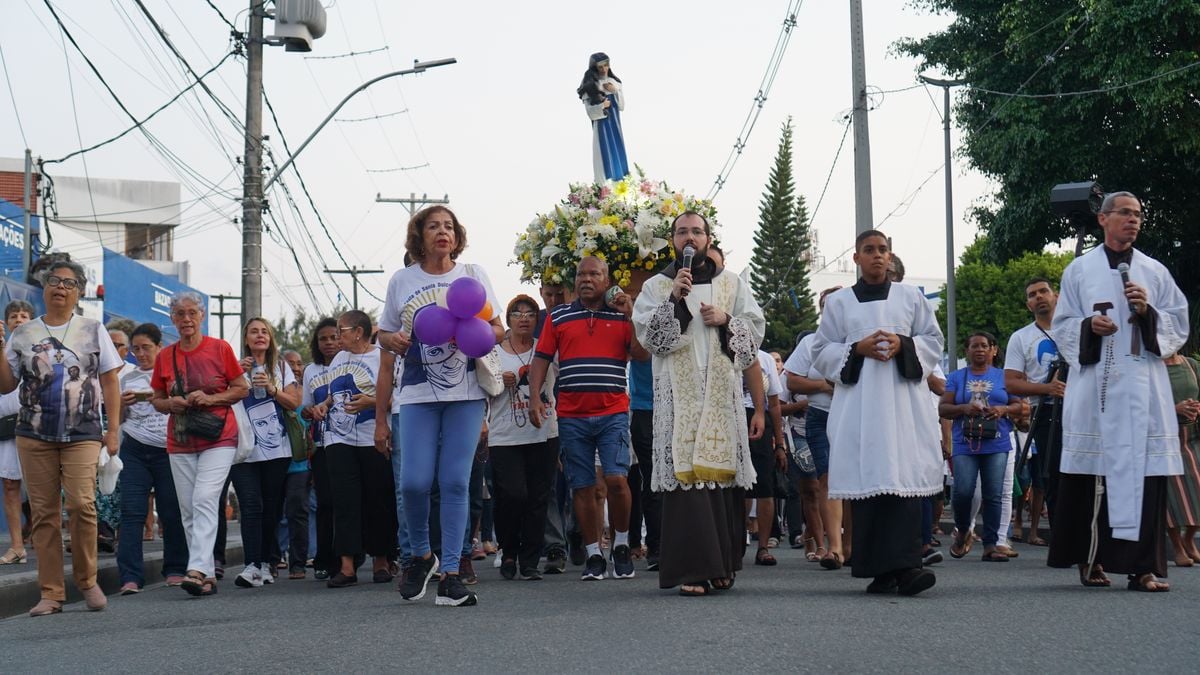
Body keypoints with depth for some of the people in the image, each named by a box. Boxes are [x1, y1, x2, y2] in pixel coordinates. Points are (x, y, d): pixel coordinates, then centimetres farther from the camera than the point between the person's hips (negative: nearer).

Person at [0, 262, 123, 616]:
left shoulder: (93, 330, 8)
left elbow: (109, 382, 8)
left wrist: (113, 429, 1)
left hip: (82, 434, -2)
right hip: (34, 435, 2)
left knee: (82, 503, -18)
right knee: (43, 513, 1)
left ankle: (87, 581, -1)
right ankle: (51, 593, 6)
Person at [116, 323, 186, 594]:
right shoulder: (128, 378, 16)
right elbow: (117, 420, 19)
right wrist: (121, 405, -2)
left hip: (168, 450, -2)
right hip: (135, 450, 2)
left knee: (172, 512, 1)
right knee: (131, 512, -7)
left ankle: (175, 570, 13)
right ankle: (130, 577, -11)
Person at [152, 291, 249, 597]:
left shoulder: (220, 348, -1)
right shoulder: (165, 356, 8)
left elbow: (242, 388, 3)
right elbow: (157, 399, 16)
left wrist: (210, 398, -12)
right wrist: (171, 404, -7)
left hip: (218, 438, -4)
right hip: (180, 443, 4)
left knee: (204, 500, -18)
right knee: (188, 511, 3)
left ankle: (197, 570, -25)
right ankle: (208, 575, 9)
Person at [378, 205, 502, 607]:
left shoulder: (473, 275, 9)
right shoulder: (402, 281, 11)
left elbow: (498, 330, 9)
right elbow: (384, 334, 18)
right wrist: (394, 340, -6)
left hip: (466, 392, 0)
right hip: (418, 393, 1)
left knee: (455, 482, -4)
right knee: (414, 481, -9)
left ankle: (450, 574, 1)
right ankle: (421, 555, 17)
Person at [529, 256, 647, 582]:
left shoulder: (622, 316, 8)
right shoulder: (558, 317, 10)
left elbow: (642, 354, -1)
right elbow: (541, 358, 9)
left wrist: (631, 315, -8)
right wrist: (534, 396, -3)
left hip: (613, 412, -1)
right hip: (571, 416, 2)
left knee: (616, 478, -14)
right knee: (582, 487, 3)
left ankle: (621, 545, 6)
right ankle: (594, 556, 12)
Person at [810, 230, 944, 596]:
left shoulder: (911, 297, 15)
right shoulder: (838, 302, 14)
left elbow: (934, 341, 13)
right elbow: (821, 352, 11)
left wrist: (904, 345, -7)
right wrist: (857, 349, -6)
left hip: (903, 402, 0)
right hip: (858, 403, 0)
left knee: (904, 478, -13)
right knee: (866, 481, -7)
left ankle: (904, 565, -17)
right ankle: (879, 570, -4)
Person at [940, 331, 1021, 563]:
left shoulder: (1003, 377, 13)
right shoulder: (956, 377, 11)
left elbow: (1018, 406, 12)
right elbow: (943, 408, 6)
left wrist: (1003, 409, -9)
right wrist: (964, 408, -13)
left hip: (997, 445, 1)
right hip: (965, 445, -1)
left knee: (994, 495, -3)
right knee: (963, 492, -12)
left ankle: (990, 545, 2)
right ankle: (962, 532, 16)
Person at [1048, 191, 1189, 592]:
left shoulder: (1155, 272, 14)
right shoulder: (1080, 270, 11)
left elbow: (1180, 323, 11)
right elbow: (1062, 326, 10)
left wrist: (1148, 312, -6)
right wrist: (1088, 326, -10)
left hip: (1142, 386, 1)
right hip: (1094, 383, -1)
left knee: (1143, 470, -7)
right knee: (1092, 471, -5)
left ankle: (1143, 566, -7)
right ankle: (1089, 558, 7)